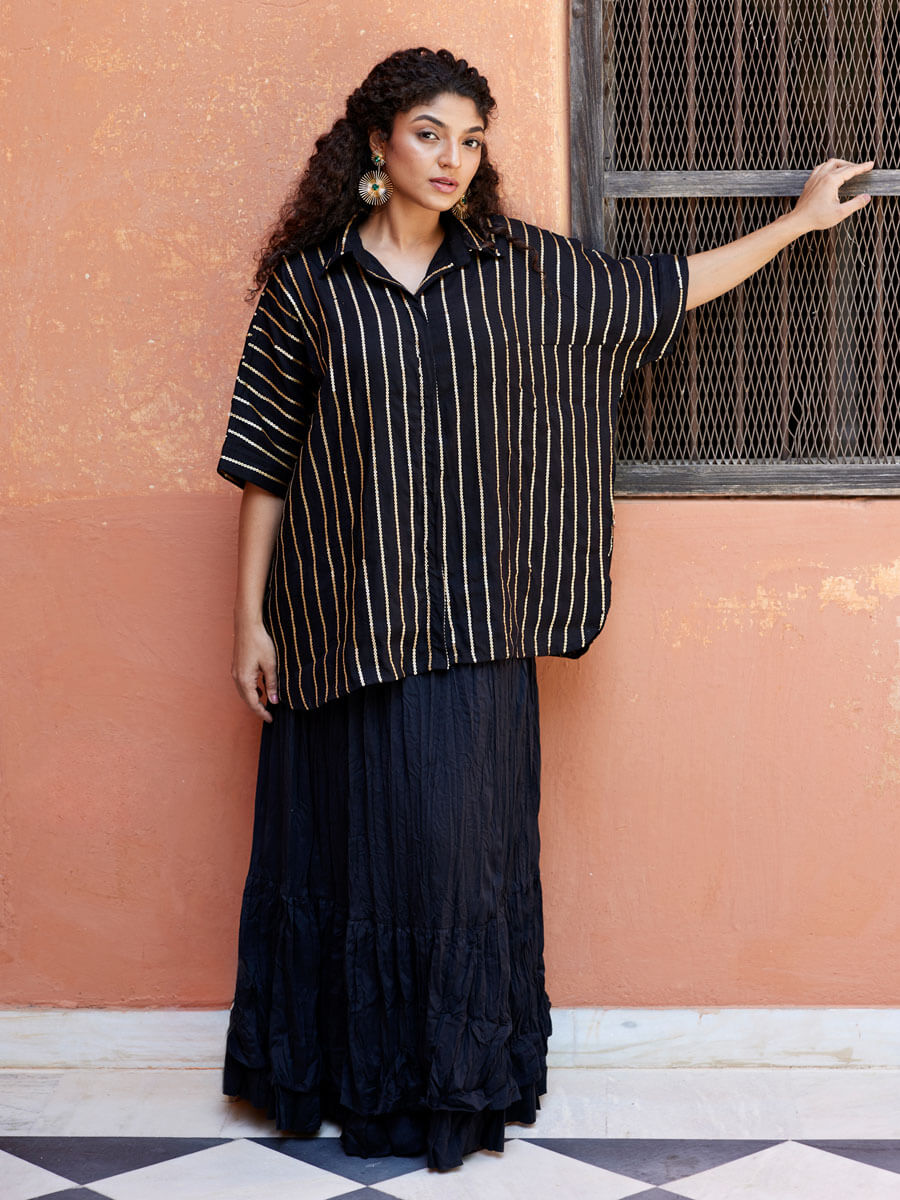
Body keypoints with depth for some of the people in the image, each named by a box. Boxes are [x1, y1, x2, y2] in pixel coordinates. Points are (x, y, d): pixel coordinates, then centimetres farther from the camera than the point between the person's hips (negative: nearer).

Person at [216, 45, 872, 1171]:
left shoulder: (521, 267, 6)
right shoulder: (308, 282, 0)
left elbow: (660, 287, 18)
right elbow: (264, 462, 2)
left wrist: (796, 220, 23)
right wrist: (250, 619, 0)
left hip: (470, 621, 1)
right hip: (343, 619, -1)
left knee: (461, 841, 3)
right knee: (350, 836, 5)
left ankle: (456, 1081, 18)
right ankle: (347, 1074, 21)